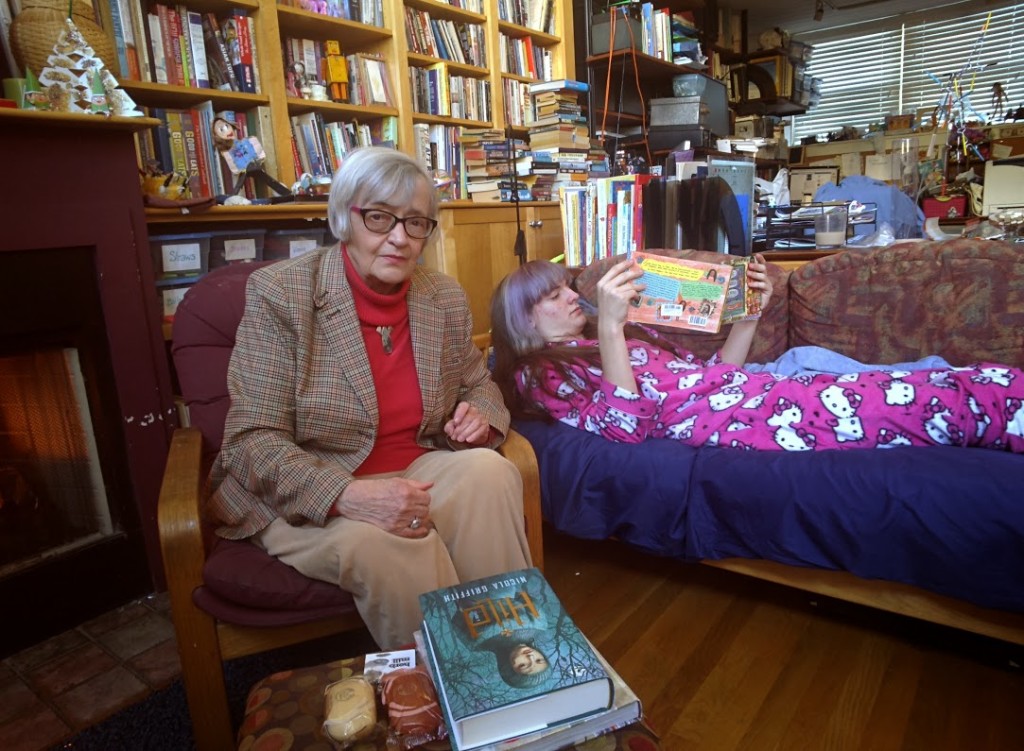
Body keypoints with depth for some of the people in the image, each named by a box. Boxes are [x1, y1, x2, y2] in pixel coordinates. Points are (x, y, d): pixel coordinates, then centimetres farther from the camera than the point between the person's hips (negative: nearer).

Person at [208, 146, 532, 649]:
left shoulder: (446, 298, 3)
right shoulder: (279, 292, -11)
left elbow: (477, 382, 19)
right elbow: (253, 439, -15)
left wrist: (479, 415, -8)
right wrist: (348, 496, -32)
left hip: (417, 473, 4)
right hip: (306, 496, -3)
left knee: (489, 471, -26)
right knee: (384, 546, -34)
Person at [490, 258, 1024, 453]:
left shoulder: (626, 334, 28)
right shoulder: (540, 374, 5)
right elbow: (625, 425, -14)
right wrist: (609, 327, -22)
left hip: (746, 390, 8)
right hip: (717, 420, -8)